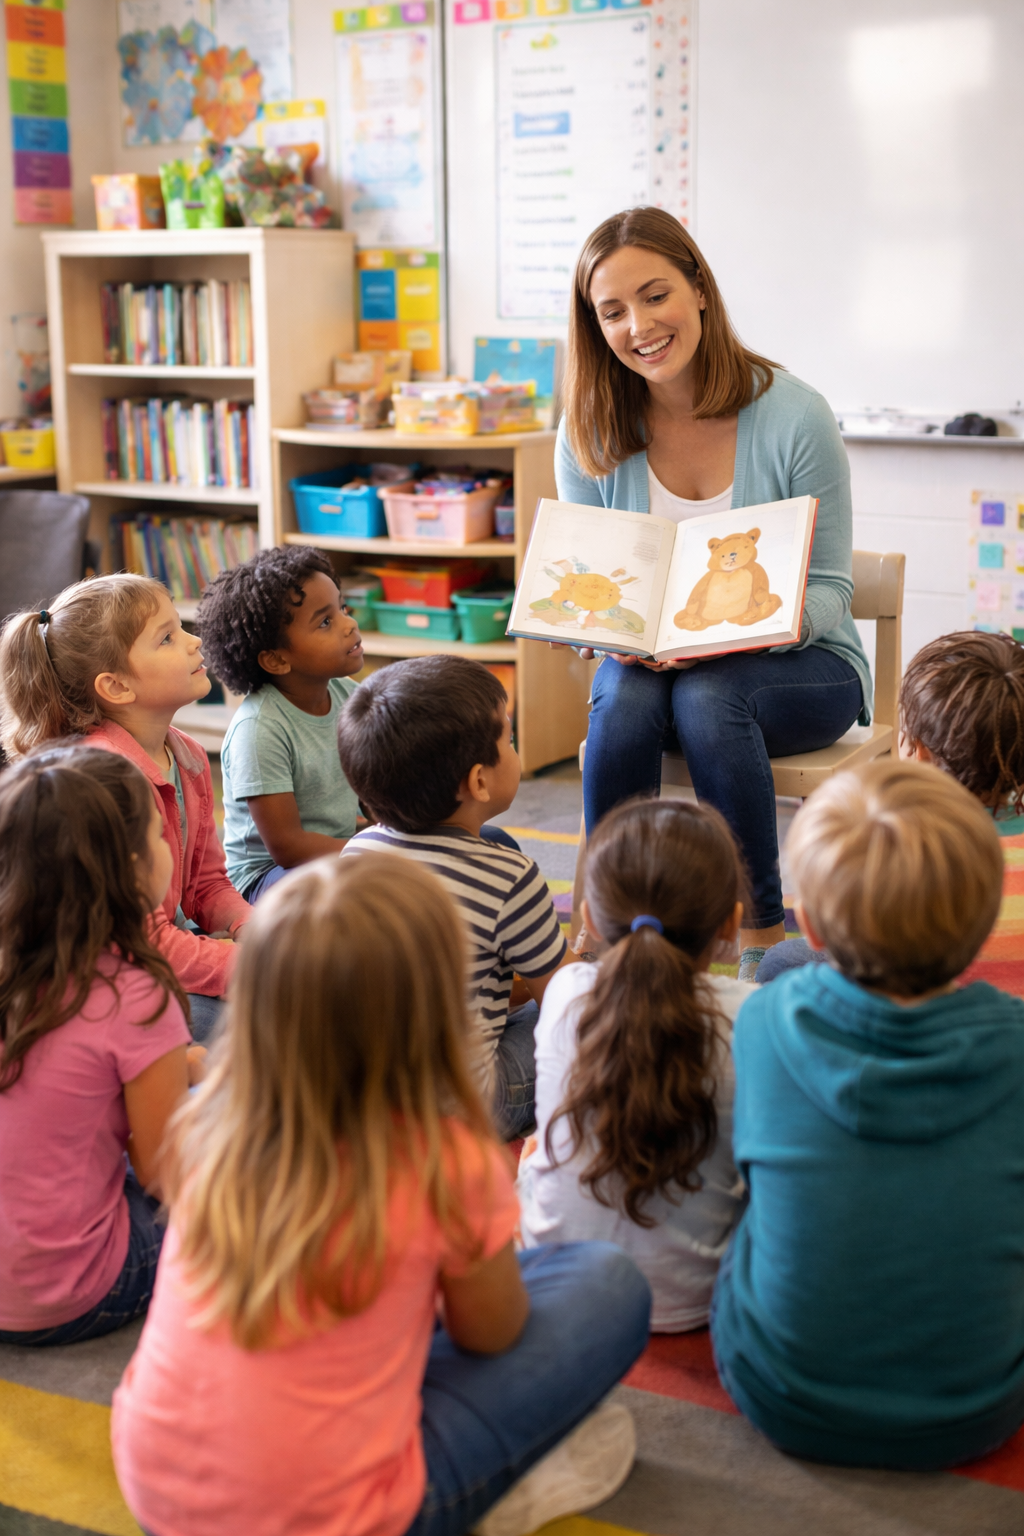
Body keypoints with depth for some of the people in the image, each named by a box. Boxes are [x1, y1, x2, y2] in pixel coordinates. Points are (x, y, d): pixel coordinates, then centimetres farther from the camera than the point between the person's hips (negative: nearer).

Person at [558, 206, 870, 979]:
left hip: (800, 664, -2)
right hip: (649, 661, 2)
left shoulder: (794, 415, -13)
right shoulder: (589, 436, -4)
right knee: (625, 696, -32)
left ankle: (765, 936, -21)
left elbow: (829, 591, -11)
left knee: (706, 698, -35)